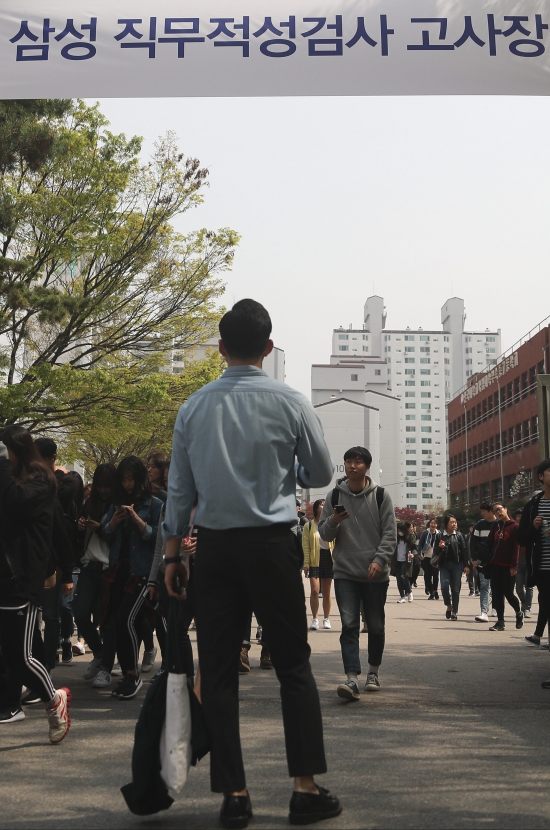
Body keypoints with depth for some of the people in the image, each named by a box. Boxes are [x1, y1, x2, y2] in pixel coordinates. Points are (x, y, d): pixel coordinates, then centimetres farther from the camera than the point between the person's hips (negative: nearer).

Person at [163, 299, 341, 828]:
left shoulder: (194, 407, 3)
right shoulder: (290, 403, -4)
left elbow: (179, 488, 6)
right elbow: (321, 474, 6)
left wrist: (172, 552, 14)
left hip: (213, 547, 2)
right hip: (271, 545, -2)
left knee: (218, 672, 7)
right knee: (293, 665, 9)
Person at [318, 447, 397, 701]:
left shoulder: (380, 495, 1)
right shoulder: (334, 496, 5)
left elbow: (390, 533, -2)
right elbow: (324, 534, 8)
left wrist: (379, 560, -15)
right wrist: (333, 522, -14)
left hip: (376, 574, 0)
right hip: (345, 572, 0)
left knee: (375, 625, 11)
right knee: (349, 625, -9)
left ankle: (373, 672, 29)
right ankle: (351, 678, -14)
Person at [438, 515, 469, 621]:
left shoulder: (459, 536, 3)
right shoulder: (440, 536, 5)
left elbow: (464, 550, 1)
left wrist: (466, 565, -5)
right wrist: (440, 547, -11)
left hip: (457, 565, 0)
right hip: (444, 565, 0)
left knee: (455, 589, 1)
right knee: (444, 585, -14)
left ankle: (454, 612, 10)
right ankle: (448, 606, 10)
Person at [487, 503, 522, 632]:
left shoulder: (515, 526, -7)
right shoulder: (495, 526, 11)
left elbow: (516, 547, -11)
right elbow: (490, 544, 13)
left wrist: (514, 565, -16)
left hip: (508, 567, -6)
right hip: (495, 565, 6)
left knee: (508, 593, -3)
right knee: (497, 594, 3)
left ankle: (519, 613, 25)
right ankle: (500, 622, 10)